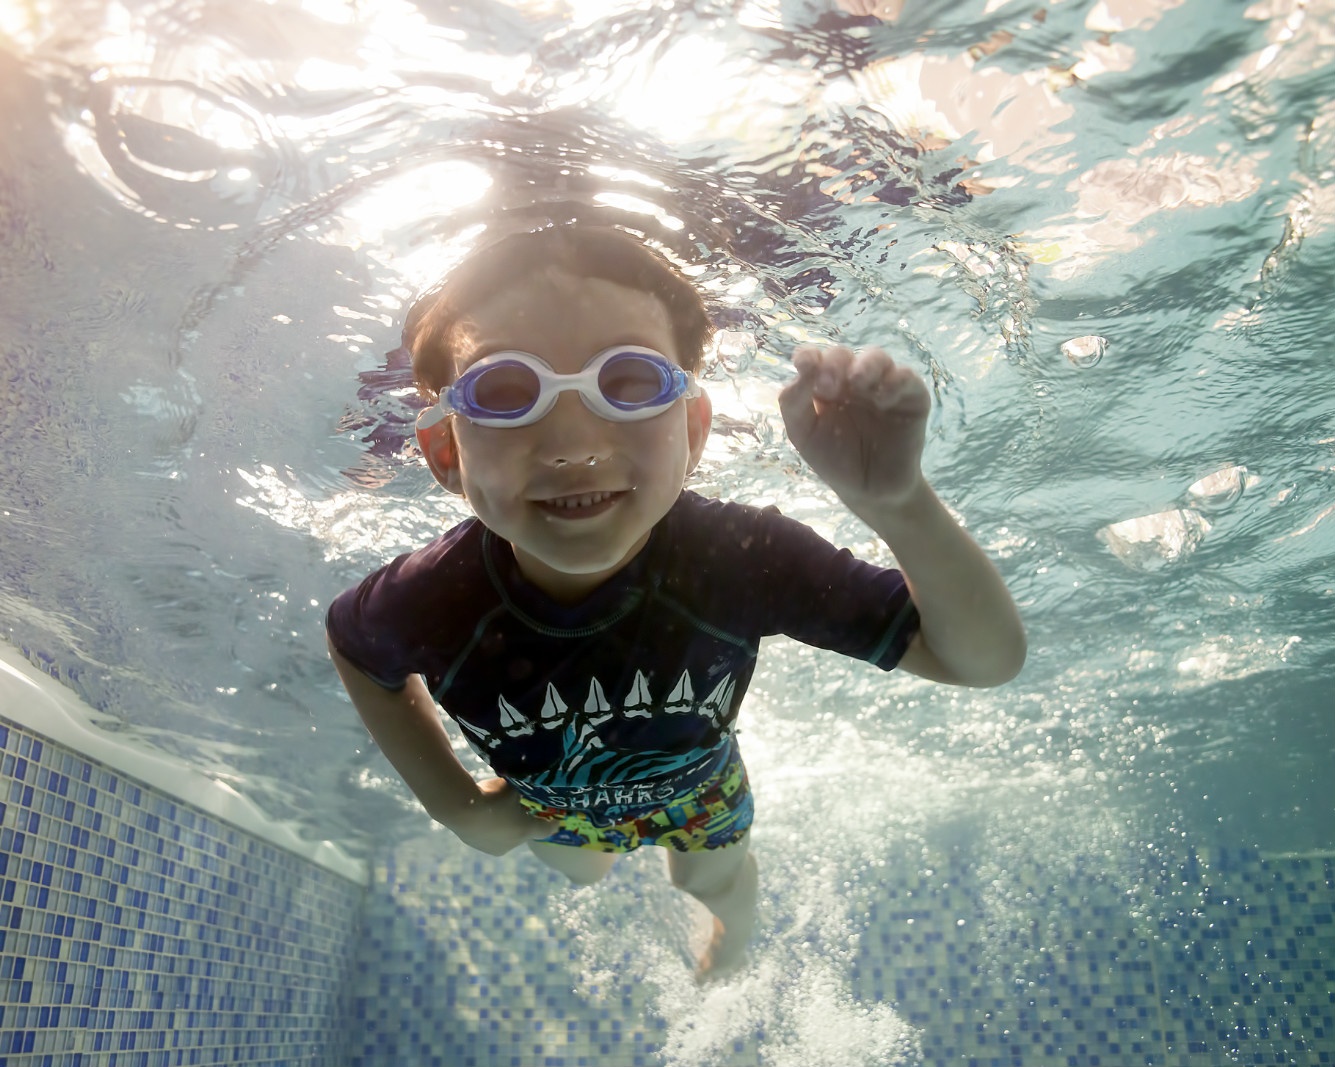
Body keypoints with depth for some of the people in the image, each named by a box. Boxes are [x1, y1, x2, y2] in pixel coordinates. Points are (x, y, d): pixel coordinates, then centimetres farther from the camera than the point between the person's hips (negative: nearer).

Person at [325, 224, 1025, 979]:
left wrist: (899, 505, -56)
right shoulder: (429, 603, -40)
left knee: (717, 879, 32)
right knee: (576, 871, 35)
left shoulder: (743, 558, -43)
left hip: (695, 783, 0)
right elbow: (353, 645, -13)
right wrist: (454, 803, -14)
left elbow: (988, 660, -38)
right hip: (546, 799, 1)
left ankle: (733, 950, 70)